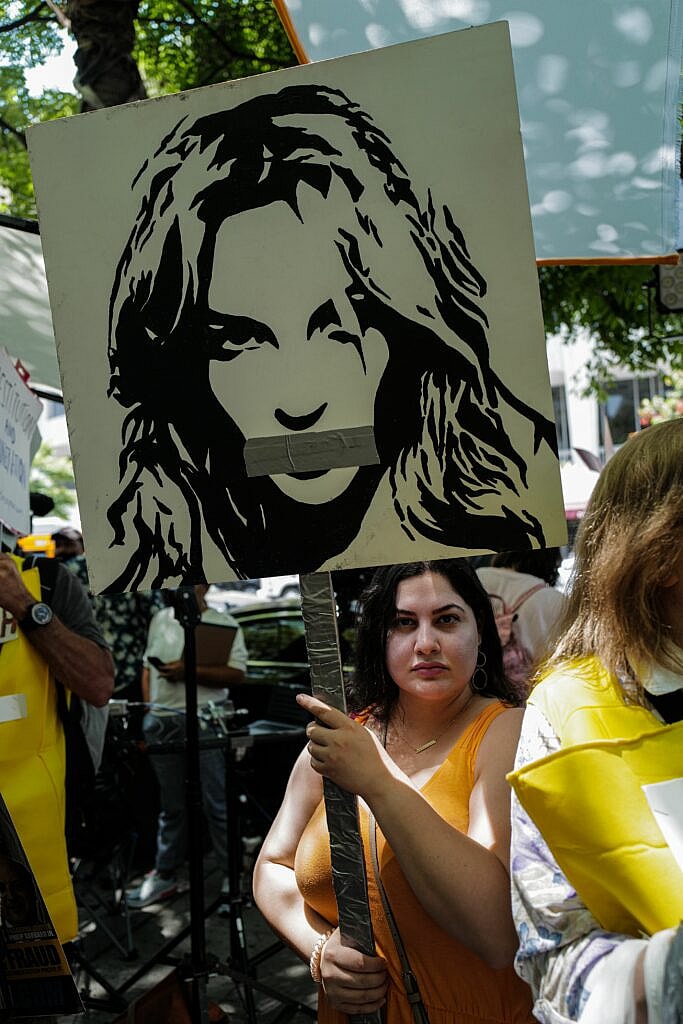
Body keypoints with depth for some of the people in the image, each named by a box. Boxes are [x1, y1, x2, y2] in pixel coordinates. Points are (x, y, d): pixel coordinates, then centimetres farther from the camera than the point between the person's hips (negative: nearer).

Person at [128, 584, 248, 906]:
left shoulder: (224, 623, -2)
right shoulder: (160, 620, 14)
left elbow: (236, 674, -10)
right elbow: (148, 667, 18)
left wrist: (191, 671, -19)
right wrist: (149, 711, 9)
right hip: (162, 722, 4)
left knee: (217, 804, 0)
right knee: (170, 805, 14)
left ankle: (232, 878, 9)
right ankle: (165, 875, 24)